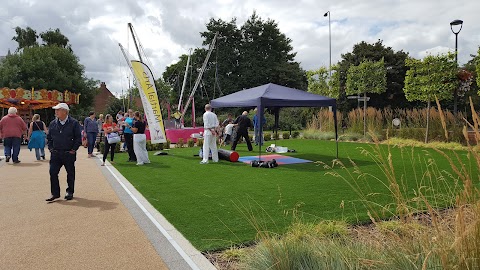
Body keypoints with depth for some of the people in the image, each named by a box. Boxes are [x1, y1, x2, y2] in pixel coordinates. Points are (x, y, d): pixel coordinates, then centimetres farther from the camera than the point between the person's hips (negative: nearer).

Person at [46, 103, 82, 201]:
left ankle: (70, 192, 22)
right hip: (55, 154, 4)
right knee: (53, 173, -1)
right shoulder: (53, 123, 7)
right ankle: (55, 193, 9)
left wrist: (73, 150, -8)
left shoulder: (74, 123, -5)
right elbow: (49, 137, 16)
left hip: (69, 154, -3)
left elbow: (78, 138, -4)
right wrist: (51, 148, 5)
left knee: (70, 174, 7)